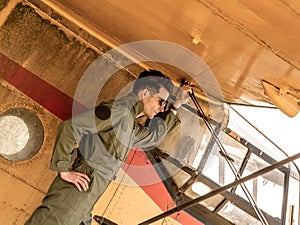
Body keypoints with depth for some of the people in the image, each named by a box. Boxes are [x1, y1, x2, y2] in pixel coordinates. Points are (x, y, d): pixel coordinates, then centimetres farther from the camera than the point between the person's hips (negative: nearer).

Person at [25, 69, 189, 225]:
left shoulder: (131, 126, 24)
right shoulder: (120, 109, -7)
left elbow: (153, 136, 47)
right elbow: (70, 126, -16)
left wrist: (173, 109, 46)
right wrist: (64, 171, -15)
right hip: (80, 185, -9)